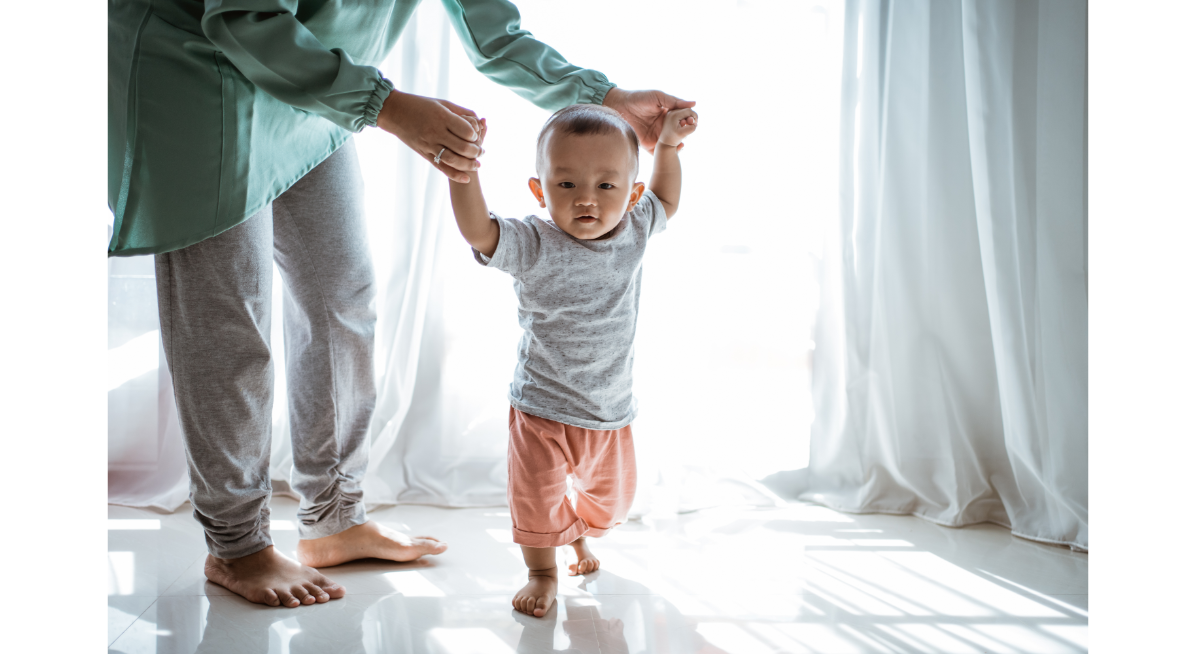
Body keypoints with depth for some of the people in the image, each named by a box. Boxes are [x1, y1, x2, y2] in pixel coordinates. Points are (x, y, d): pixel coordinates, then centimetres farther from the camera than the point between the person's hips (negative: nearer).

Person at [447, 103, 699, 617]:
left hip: (611, 410, 5)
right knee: (536, 497, 0)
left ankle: (580, 536, 54)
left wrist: (668, 145, 9)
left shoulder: (633, 232, -6)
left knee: (612, 494, 22)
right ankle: (542, 571, 27)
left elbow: (666, 202, 15)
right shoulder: (533, 246, -19)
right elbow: (477, 229, -34)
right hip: (542, 409, -4)